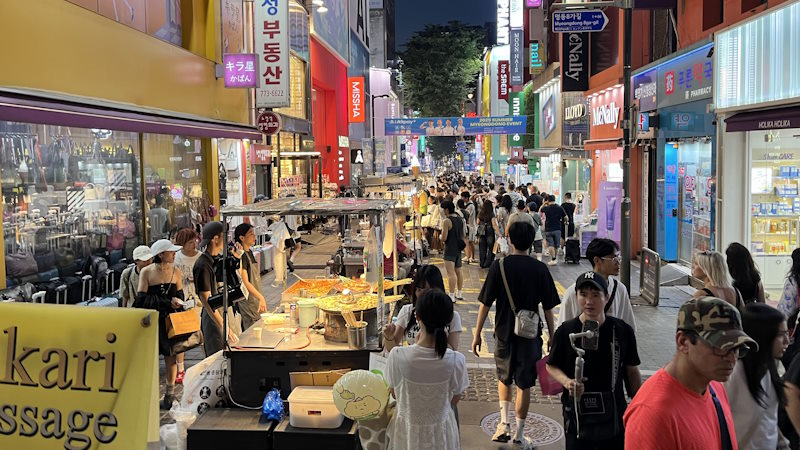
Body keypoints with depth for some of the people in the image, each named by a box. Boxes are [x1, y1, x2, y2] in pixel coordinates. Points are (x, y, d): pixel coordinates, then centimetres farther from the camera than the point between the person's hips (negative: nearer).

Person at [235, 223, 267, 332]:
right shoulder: (242, 256, -17)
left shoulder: (249, 252, 11)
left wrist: (260, 298, 13)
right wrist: (261, 297, -21)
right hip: (247, 301, -9)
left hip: (254, 300, 9)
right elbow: (245, 283, -21)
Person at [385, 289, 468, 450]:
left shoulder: (397, 356, -26)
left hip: (407, 433, 0)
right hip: (441, 432, 0)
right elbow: (454, 400, -6)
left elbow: (394, 393, -6)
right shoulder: (456, 360, -24)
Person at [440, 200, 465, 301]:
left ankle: (452, 296, -11)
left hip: (450, 250, -9)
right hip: (459, 249, 9)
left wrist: (441, 233, 1)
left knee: (451, 273, -9)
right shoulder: (460, 219, 8)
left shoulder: (447, 221, -17)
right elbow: (463, 235, 16)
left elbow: (443, 238, -18)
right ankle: (459, 294, 26)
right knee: (458, 272, 16)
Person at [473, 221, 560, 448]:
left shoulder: (499, 266, -8)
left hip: (504, 333, 0)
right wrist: (552, 336, 10)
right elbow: (548, 307, -2)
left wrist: (477, 334, 3)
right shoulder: (539, 268, -6)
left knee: (504, 378, 21)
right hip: (530, 335, 0)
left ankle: (504, 423, 12)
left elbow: (485, 303, -6)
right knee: (524, 384, 9)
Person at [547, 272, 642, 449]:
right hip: (577, 418, 0)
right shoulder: (565, 332, -9)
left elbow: (632, 371, 4)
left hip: (614, 418, 1)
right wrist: (566, 381, -17)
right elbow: (551, 366, 3)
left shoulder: (623, 331, -8)